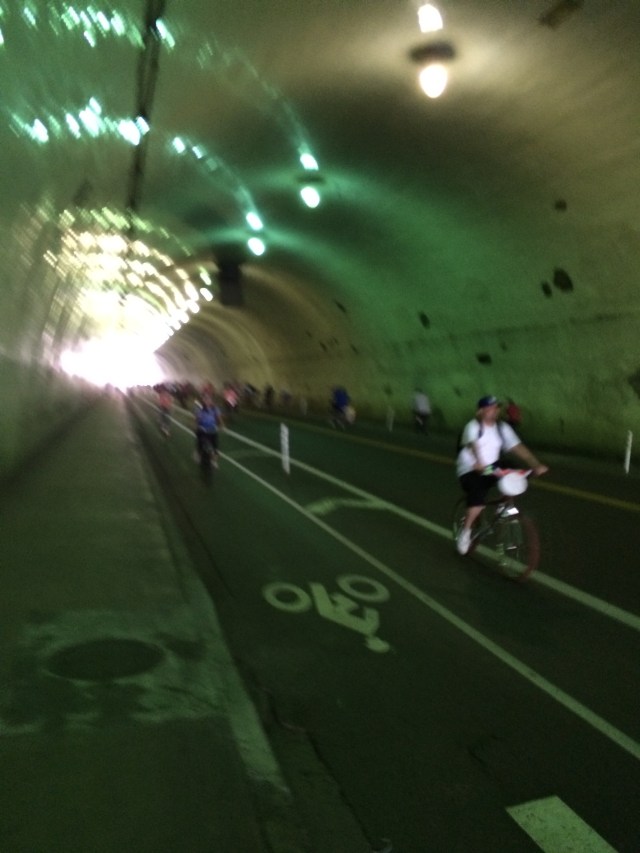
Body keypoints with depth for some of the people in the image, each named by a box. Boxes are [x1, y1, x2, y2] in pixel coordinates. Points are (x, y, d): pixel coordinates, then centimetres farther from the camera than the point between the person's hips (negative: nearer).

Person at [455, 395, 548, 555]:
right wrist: (479, 464, -54)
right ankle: (465, 532, -5)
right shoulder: (473, 426, -14)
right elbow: (473, 446, -34)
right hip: (469, 470, -6)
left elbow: (518, 447, -8)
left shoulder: (502, 428, 1)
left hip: (491, 469, 6)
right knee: (478, 499, -28)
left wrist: (536, 465, -22)